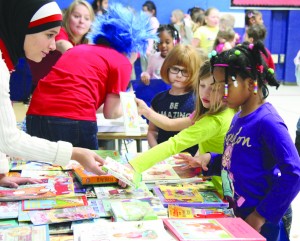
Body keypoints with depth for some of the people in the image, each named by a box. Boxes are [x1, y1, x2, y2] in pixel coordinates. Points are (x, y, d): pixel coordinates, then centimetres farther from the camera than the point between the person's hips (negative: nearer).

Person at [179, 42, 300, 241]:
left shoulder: (267, 121, -19)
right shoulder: (239, 118, 6)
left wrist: (262, 215, -20)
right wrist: (209, 160, 1)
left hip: (262, 224, -8)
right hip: (237, 216, 8)